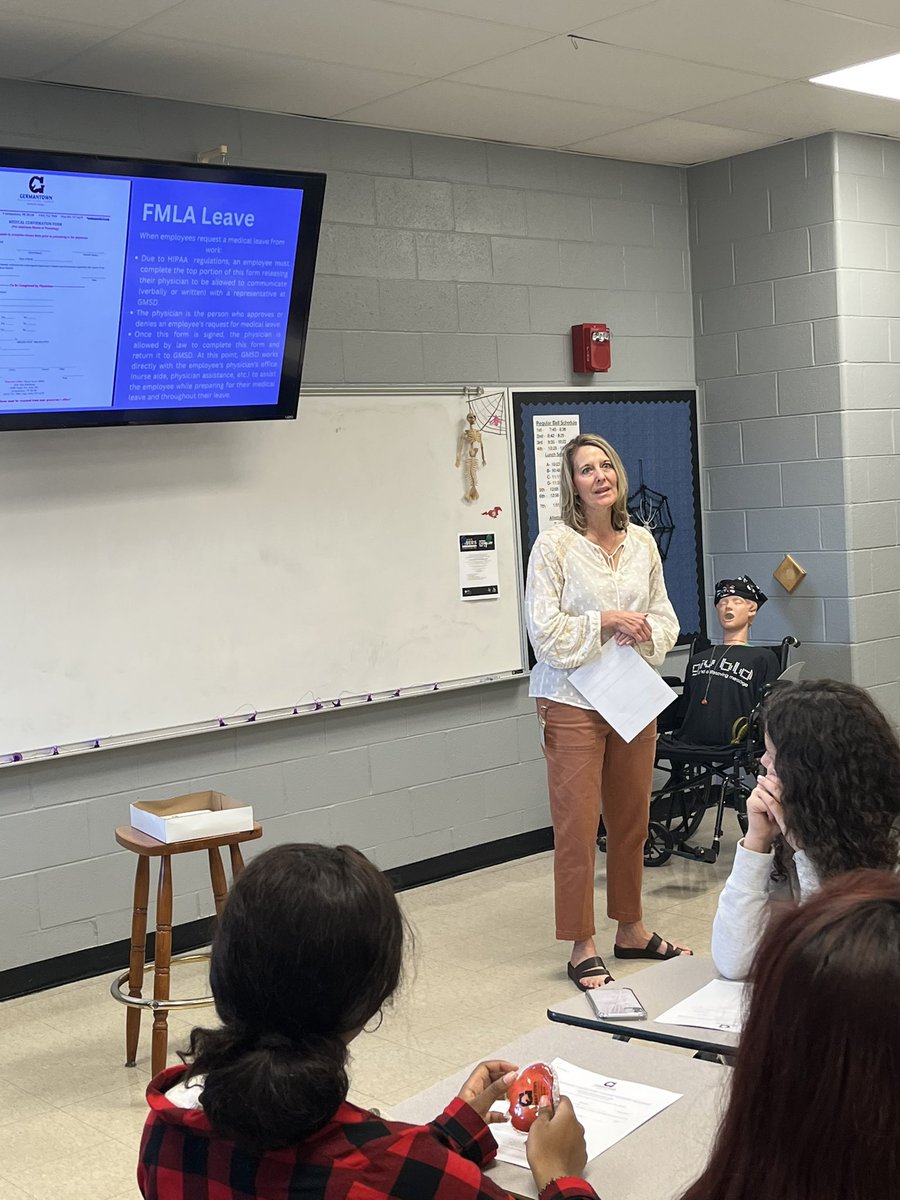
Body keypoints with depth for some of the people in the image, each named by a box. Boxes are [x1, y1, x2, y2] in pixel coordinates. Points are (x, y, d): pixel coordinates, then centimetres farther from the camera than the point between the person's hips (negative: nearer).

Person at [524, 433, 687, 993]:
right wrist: (606, 622, -15)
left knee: (632, 820, 14)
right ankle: (582, 946, 10)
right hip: (575, 701, -5)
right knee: (577, 826, -1)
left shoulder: (643, 541, 6)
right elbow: (544, 630, -13)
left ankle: (631, 929, 29)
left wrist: (643, 631, -10)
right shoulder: (555, 545, -9)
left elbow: (666, 619, 10)